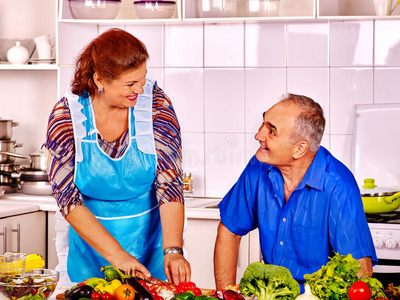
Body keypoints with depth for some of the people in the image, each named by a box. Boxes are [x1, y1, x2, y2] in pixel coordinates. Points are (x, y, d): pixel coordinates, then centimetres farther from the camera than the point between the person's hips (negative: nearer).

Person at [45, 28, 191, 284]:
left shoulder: (155, 104, -15)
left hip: (152, 240, 0)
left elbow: (170, 183, -18)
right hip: (92, 245, 0)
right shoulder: (65, 116, -15)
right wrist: (116, 254, -26)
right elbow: (67, 197, -17)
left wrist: (173, 250, -30)